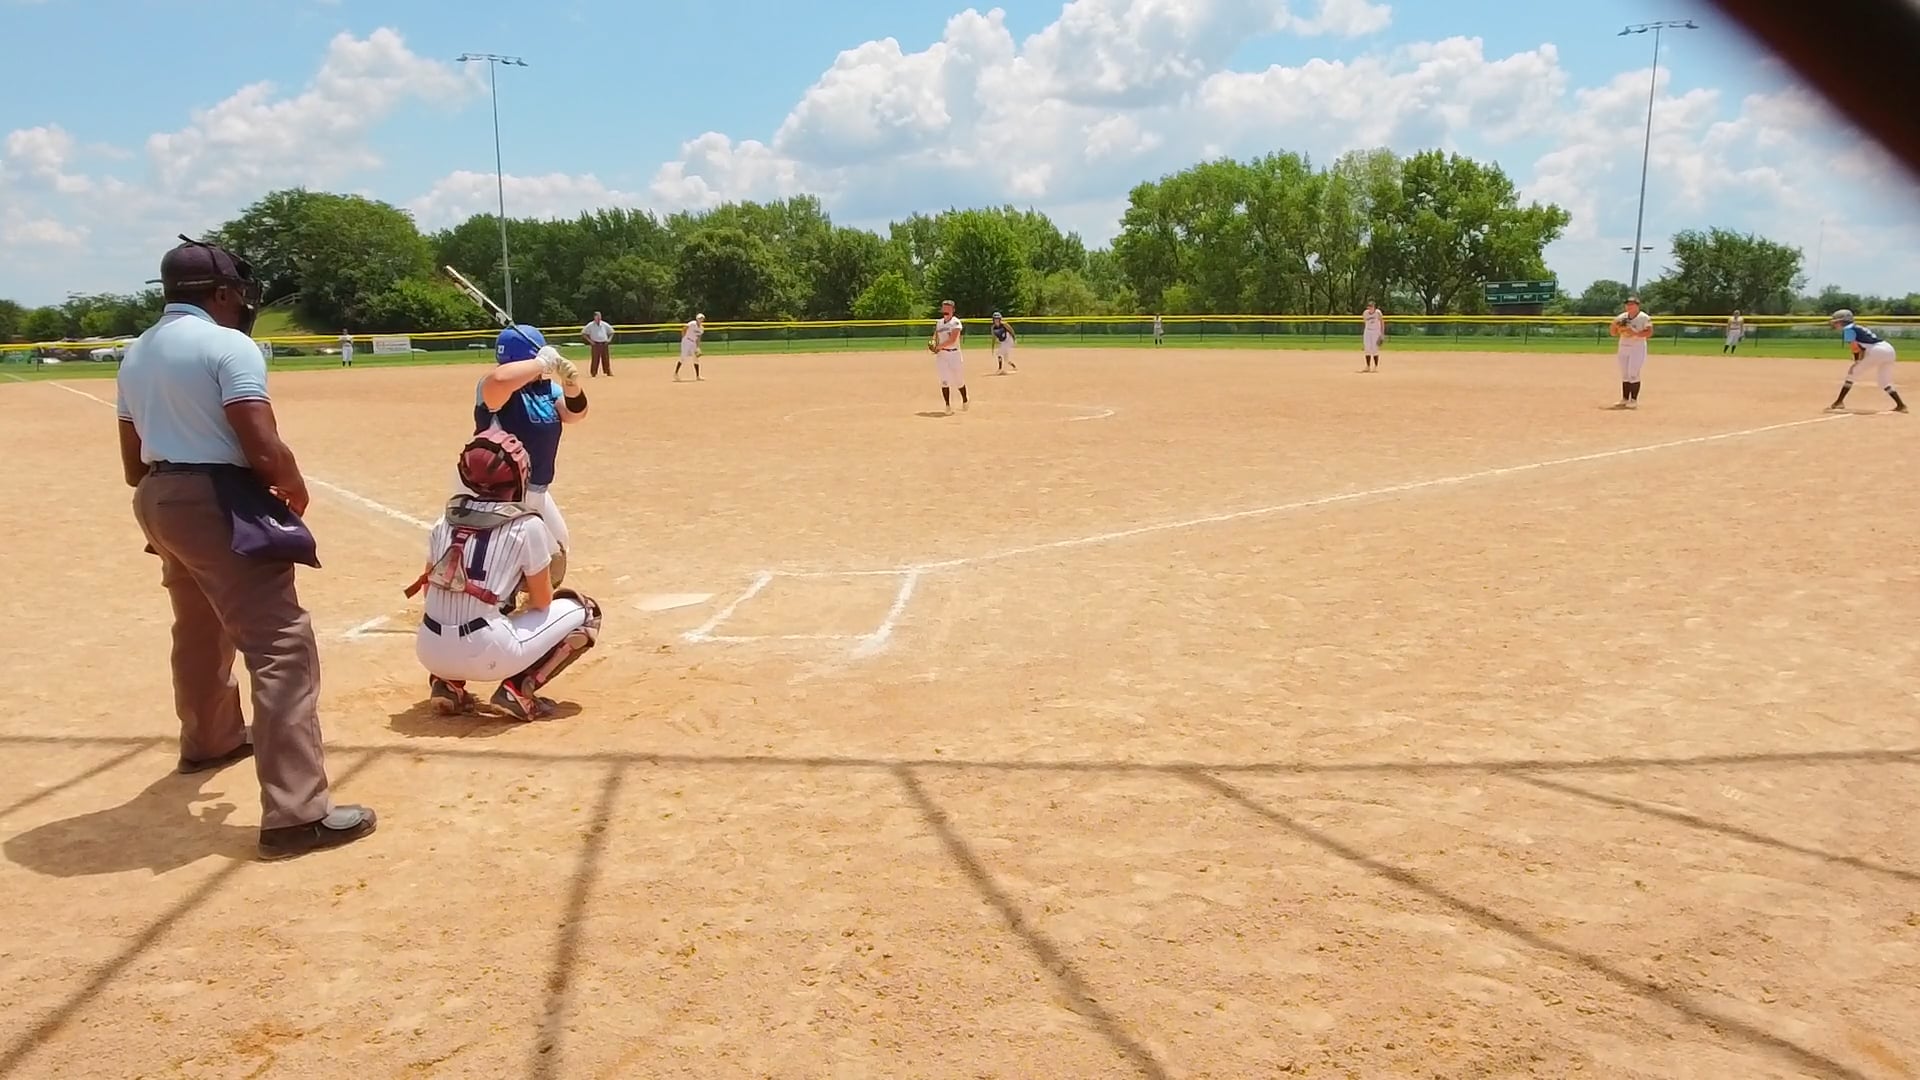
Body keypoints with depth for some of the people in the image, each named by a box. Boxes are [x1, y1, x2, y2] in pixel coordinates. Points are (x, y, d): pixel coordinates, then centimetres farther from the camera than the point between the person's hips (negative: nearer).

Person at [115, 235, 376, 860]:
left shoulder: (135, 356, 14)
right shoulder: (228, 344, -11)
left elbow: (133, 466, 16)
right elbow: (264, 449, -20)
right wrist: (296, 491, -2)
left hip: (157, 503, 9)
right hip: (219, 505, -9)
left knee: (199, 630, 30)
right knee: (282, 646, -12)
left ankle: (209, 740, 55)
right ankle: (295, 814, -18)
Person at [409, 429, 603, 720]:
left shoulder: (447, 518, 12)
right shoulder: (528, 525, -3)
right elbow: (542, 602, 4)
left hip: (429, 652, 6)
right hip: (486, 655, -6)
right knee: (585, 611, 12)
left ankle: (447, 683, 16)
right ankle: (518, 689, 0)